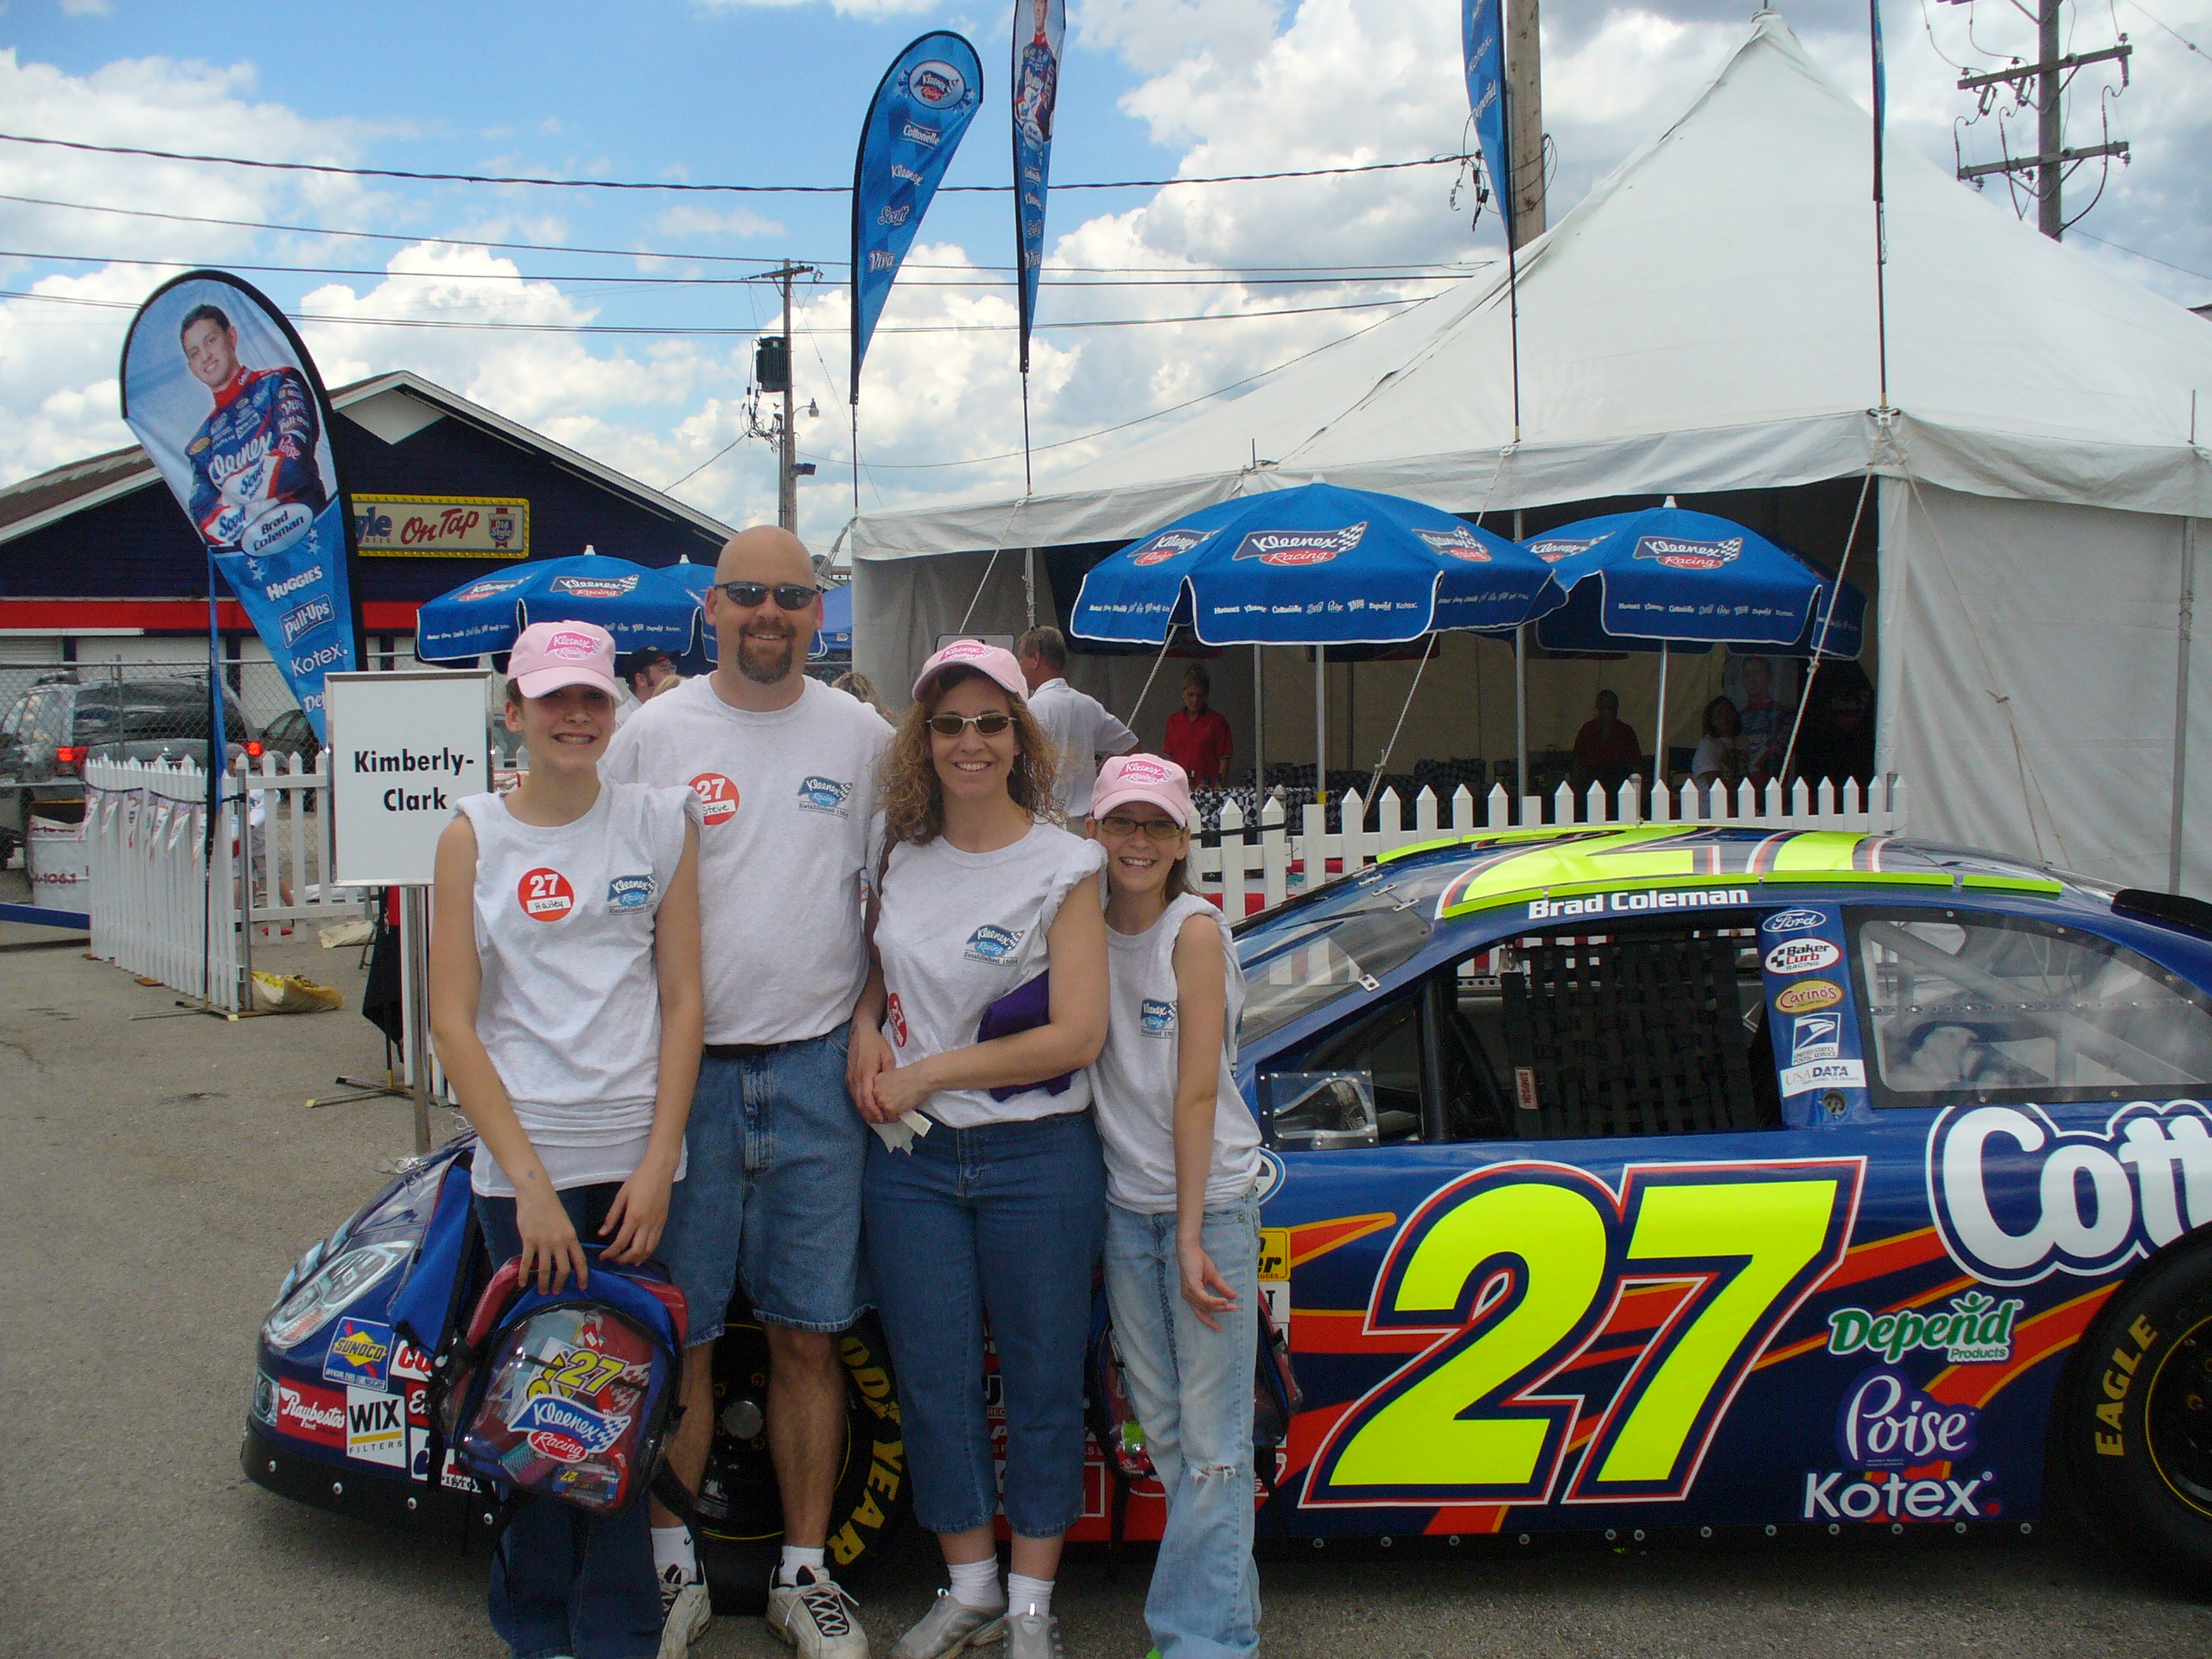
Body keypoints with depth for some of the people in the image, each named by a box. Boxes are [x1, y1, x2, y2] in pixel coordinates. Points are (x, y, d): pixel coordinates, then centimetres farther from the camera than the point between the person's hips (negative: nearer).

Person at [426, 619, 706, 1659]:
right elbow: (453, 1021, -2)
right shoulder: (475, 835, 2)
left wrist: (658, 1165, -5)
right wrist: (528, 1180, -9)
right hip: (521, 1162, 0)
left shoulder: (660, 823, 5)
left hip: (637, 1155, 0)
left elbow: (683, 1000, 3)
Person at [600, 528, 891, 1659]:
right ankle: (671, 1558, 21)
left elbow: (890, 898, 13)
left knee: (807, 1339, 7)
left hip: (817, 1073, 1)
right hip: (686, 1068, -1)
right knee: (679, 1337, 5)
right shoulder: (655, 734, 2)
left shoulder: (860, 738, 7)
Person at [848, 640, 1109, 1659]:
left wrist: (930, 1072, -13)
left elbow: (1077, 1033, -13)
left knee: (1041, 1384, 6)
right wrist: (865, 1030, -3)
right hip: (911, 1158, 4)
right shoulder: (900, 854, 5)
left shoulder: (1062, 865, -7)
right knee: (933, 1383, 9)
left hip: (1036, 1160, -3)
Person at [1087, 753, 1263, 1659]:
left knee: (1212, 1440, -2)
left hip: (1212, 1199, -5)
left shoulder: (1196, 930, -10)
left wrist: (1191, 1235, -15)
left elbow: (1197, 1091, -13)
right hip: (1127, 1205, 6)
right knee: (1161, 1425, 10)